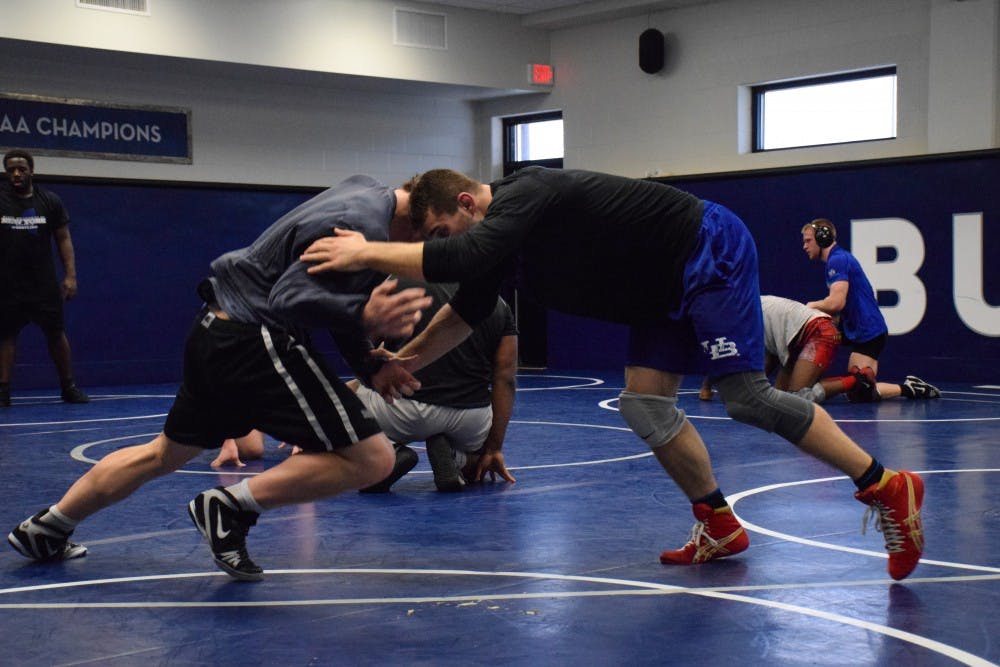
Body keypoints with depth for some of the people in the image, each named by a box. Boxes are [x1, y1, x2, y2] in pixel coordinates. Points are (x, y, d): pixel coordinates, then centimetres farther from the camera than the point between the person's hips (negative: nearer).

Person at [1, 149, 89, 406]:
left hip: (45, 284, 1)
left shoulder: (50, 200, 2)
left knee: (56, 333, 6)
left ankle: (69, 387, 16)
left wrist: (70, 275, -2)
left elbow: (63, 238, 6)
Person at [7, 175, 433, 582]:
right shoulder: (361, 227, -21)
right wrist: (362, 319, -38)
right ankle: (231, 507, -6)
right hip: (255, 343, -10)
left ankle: (45, 529, 39)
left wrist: (369, 364, 10)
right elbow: (290, 298, -27)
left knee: (163, 454, 27)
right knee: (371, 459, -13)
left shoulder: (365, 189, 9)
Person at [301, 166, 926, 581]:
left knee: (748, 396, -15)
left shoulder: (526, 191, -24)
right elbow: (466, 312, 14)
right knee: (645, 404, 1)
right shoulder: (502, 232, 5)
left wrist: (368, 252, -34)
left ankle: (887, 488, -7)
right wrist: (404, 360, 9)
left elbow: (467, 258, -41)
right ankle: (720, 527, 12)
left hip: (711, 253, -9)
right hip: (669, 291, 10)